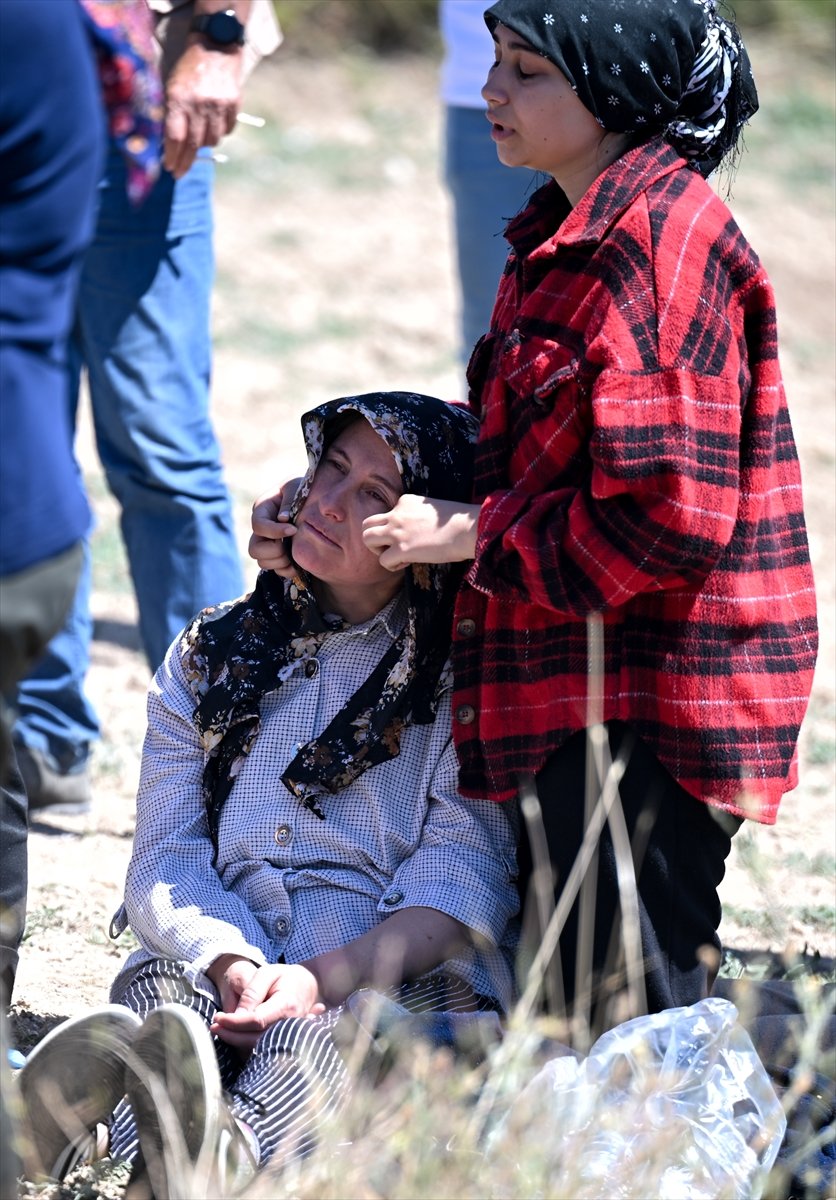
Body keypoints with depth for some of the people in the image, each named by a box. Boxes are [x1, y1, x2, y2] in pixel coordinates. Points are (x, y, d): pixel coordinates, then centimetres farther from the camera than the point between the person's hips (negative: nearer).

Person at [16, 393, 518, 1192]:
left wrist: (322, 980, -21)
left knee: (333, 1036, -39)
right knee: (159, 988, -33)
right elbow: (164, 861, 9)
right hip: (215, 972, 3)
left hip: (403, 983, -3)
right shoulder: (206, 659, 19)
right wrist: (232, 965, -15)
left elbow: (460, 892, -3)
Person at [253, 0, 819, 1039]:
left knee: (624, 1025, -8)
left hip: (644, 704, -10)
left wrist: (465, 535, -14)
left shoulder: (661, 241, -17)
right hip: (575, 690, 10)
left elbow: (668, 517, -22)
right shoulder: (563, 234, 14)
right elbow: (508, 443, 21)